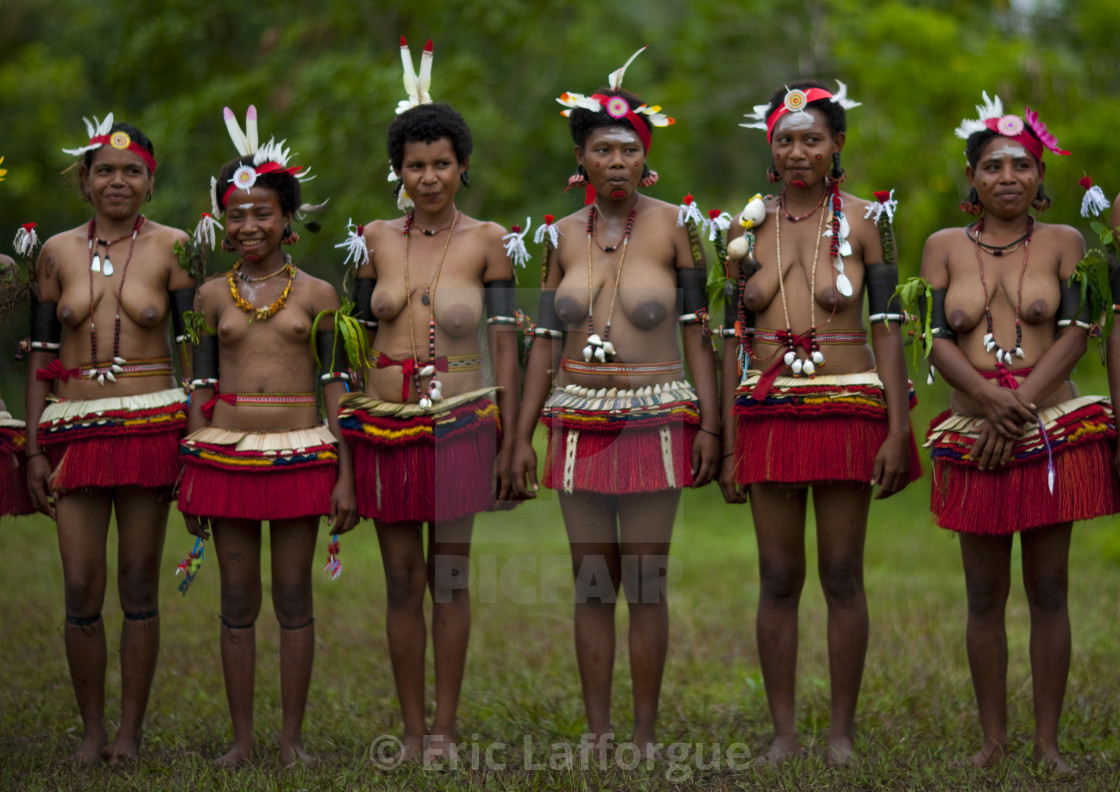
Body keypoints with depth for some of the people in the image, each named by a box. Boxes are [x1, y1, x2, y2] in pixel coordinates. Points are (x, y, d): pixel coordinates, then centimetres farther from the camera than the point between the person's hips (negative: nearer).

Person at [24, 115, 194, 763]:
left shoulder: (171, 247, 3)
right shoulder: (58, 252, 8)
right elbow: (41, 356, 10)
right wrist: (35, 450, 6)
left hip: (150, 427, -1)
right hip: (75, 431, 2)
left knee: (139, 584, 3)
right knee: (81, 589, -2)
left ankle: (132, 730, 13)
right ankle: (92, 729, 12)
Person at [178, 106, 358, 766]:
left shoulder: (316, 294, 3)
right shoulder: (213, 295, 7)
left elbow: (335, 386, 3)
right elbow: (201, 386, 10)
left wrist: (345, 477, -1)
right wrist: (191, 475, 6)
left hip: (300, 456, -1)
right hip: (226, 455, 1)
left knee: (294, 599, 3)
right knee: (238, 602, 5)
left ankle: (293, 738, 11)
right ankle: (242, 737, 12)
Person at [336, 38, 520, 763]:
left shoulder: (487, 241, 0)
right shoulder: (375, 239, 7)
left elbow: (506, 343, 1)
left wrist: (511, 440, -1)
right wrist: (342, 432, 9)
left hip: (459, 422, -2)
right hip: (384, 424, 2)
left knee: (450, 574, 0)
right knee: (402, 579, 5)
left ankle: (445, 730, 8)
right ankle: (412, 730, 13)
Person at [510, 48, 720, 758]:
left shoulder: (672, 227, 0)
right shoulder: (564, 236, 8)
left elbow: (697, 333, -1)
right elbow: (546, 340, 10)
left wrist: (709, 425, -7)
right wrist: (523, 436, 8)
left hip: (654, 421, -3)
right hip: (579, 424, 3)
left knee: (646, 583, -1)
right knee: (592, 583, 5)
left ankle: (646, 735, 6)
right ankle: (598, 733, 12)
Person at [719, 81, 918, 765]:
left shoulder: (864, 220, 1)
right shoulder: (748, 227, 8)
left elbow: (887, 328, -1)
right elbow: (736, 339, 9)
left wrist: (897, 430, -9)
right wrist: (729, 445, 6)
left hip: (848, 411, -2)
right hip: (768, 415, 2)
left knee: (843, 574, 1)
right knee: (778, 578, 4)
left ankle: (843, 731, 10)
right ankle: (784, 730, 11)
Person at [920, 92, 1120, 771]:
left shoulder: (1064, 243, 5)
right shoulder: (944, 247, 8)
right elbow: (936, 339, 0)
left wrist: (1019, 406, -15)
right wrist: (987, 396, -18)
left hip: (1054, 432, -1)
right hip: (974, 435, 1)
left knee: (1049, 590, 1)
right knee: (985, 594, 4)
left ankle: (1048, 741, 6)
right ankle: (994, 739, 11)